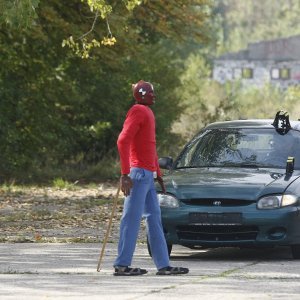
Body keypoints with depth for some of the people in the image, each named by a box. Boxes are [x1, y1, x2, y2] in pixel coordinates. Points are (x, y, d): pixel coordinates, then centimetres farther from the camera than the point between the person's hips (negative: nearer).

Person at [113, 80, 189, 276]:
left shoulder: (148, 113, 20)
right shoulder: (138, 111, -11)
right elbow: (123, 141, -21)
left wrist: (158, 175, 26)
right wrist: (125, 174, -25)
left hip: (148, 175, 10)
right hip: (139, 173, -10)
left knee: (154, 218, 10)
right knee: (132, 219, -9)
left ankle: (164, 265, 12)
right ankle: (122, 265, -8)